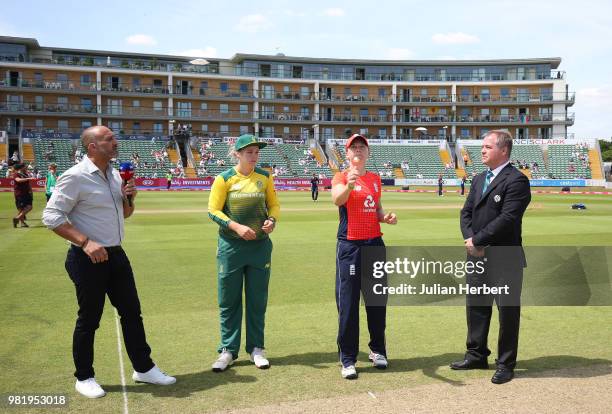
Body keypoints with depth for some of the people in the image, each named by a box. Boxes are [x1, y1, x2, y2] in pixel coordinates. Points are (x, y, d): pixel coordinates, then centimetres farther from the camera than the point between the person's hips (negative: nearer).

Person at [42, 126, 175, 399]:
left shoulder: (114, 174, 9)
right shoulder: (75, 177, -15)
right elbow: (51, 216, -18)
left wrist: (129, 198, -2)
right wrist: (85, 242, -25)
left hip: (116, 254, 8)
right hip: (88, 259, -7)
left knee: (131, 312, 13)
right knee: (89, 319, 5)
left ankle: (143, 368, 26)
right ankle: (84, 378, 23)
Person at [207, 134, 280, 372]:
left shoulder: (265, 177, 5)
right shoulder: (224, 179, -4)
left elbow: (274, 204, 12)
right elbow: (213, 211, -6)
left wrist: (272, 220, -10)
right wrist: (236, 226, -20)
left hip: (260, 245, 2)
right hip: (231, 246, -2)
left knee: (258, 300, 10)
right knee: (228, 300, 5)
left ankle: (256, 349, 23)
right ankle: (228, 351, 18)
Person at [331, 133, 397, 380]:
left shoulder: (375, 178, 12)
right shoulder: (341, 177, -5)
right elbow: (337, 200, -27)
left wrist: (386, 218, 1)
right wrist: (349, 186, -48)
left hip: (375, 243, 5)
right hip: (350, 245, -5)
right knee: (348, 303, -2)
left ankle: (377, 350, 30)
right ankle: (347, 359, 8)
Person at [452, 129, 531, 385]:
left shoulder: (516, 180, -13)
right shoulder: (479, 179, 13)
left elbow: (507, 219, -21)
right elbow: (466, 212, 9)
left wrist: (477, 241, -16)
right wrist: (470, 239, -9)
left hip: (504, 259, -8)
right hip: (478, 256, 8)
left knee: (507, 311, 6)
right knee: (476, 307, 17)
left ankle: (505, 364, 19)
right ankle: (476, 356, 33)